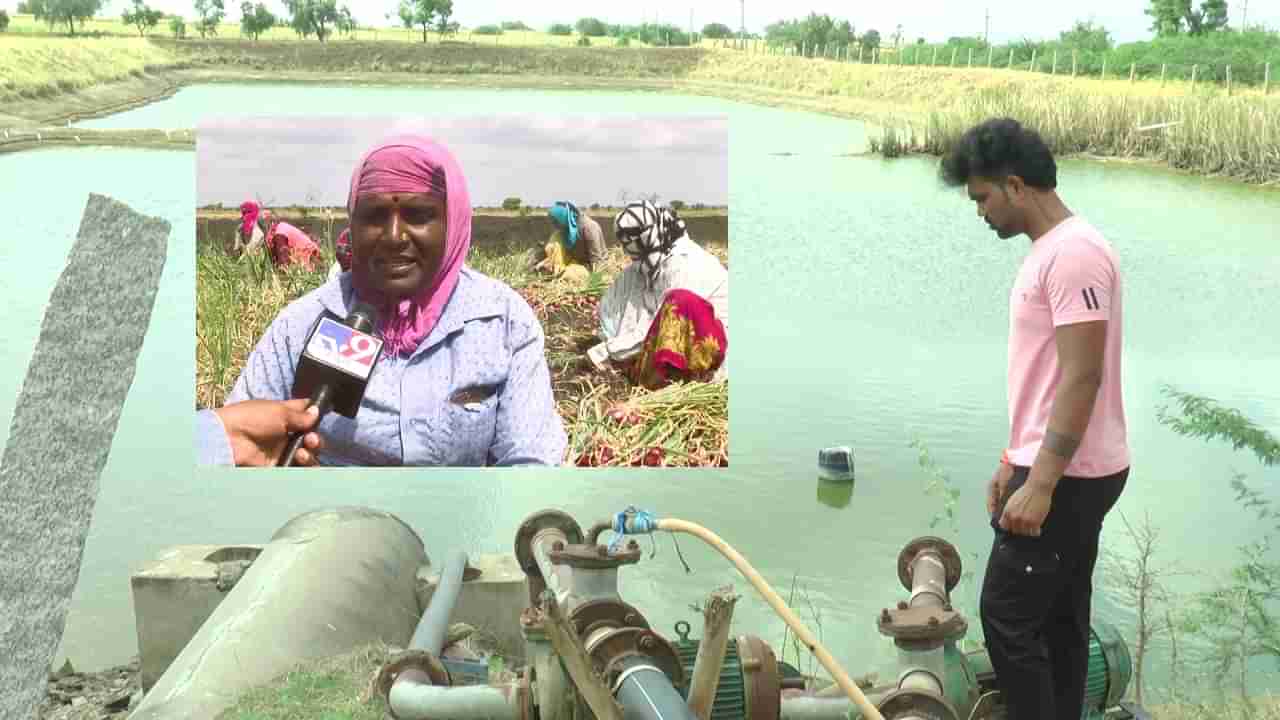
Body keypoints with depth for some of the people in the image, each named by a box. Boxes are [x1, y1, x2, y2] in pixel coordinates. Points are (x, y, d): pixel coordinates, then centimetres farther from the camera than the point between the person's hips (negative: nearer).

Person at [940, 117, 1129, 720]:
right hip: (1067, 472, 10)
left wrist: (1039, 485, -25)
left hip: (1067, 478, -10)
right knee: (1059, 619, 16)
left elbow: (1081, 377, -24)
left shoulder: (1073, 251, -19)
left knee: (1008, 616, -5)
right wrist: (1014, 461, 21)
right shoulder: (1048, 251, 14)